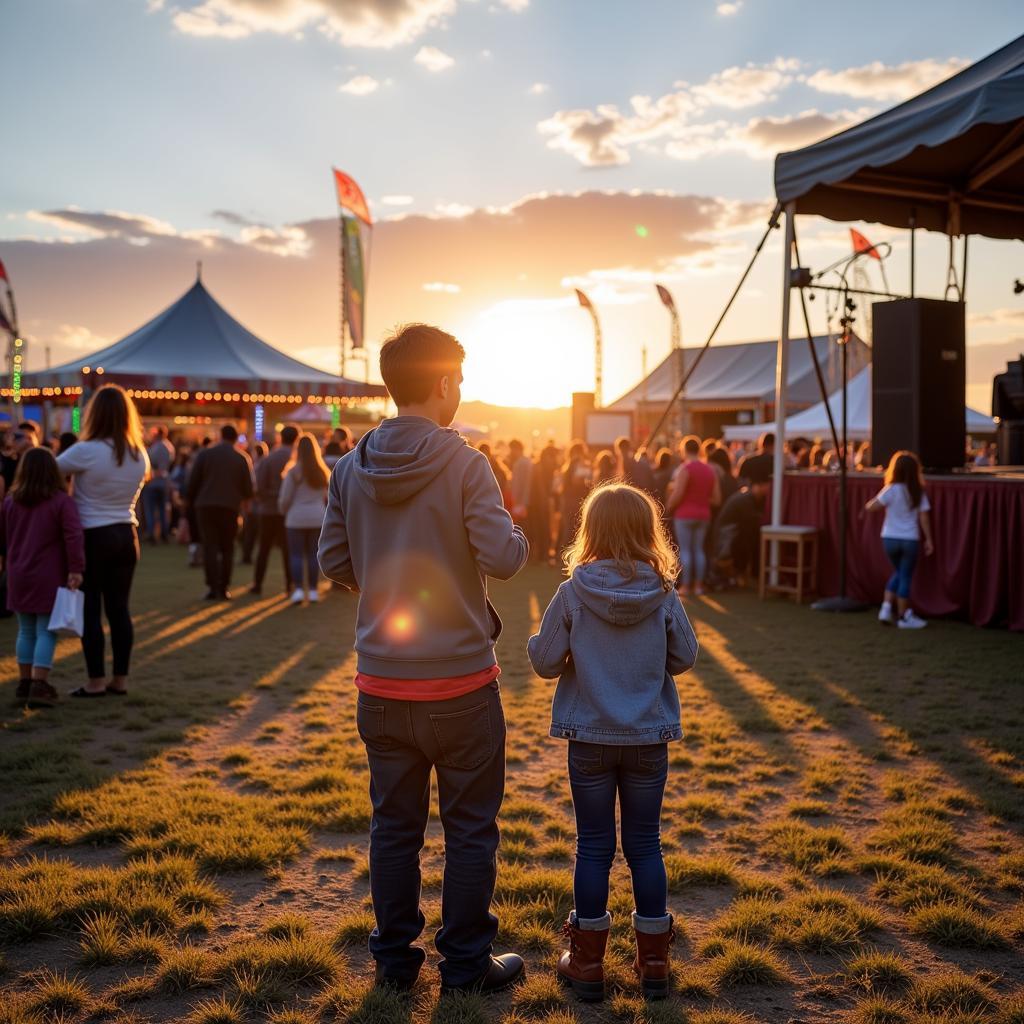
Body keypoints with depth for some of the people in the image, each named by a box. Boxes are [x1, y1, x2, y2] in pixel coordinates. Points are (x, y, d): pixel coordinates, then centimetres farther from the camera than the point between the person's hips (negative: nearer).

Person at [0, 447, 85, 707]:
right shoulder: (62, 501, -10)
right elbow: (73, 536, -19)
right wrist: (76, 569, -17)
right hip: (49, 578, -5)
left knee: (26, 632, 15)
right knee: (46, 632, -1)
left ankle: (24, 683, 19)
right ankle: (39, 686, -5)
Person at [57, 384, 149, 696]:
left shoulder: (85, 451, -15)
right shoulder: (140, 455, 2)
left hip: (93, 537, -5)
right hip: (126, 535, 5)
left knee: (90, 610, 3)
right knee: (119, 608, 10)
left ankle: (96, 682, 7)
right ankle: (120, 679, 15)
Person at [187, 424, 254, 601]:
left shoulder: (205, 453, 2)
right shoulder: (243, 458, 3)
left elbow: (193, 481, 0)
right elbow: (248, 488, 1)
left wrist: (192, 501, 15)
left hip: (206, 505, 0)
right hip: (230, 507, 1)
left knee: (210, 546, 1)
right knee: (227, 548, 11)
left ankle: (212, 587, -8)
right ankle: (224, 588, 7)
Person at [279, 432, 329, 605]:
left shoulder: (293, 471, -8)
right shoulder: (323, 471, 4)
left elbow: (285, 498, -5)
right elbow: (329, 496, 9)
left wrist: (283, 512, 11)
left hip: (296, 518, -3)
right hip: (318, 517, 3)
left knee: (296, 554, 3)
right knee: (313, 554, 9)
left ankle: (298, 589, -5)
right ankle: (313, 590, 10)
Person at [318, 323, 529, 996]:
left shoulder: (351, 468, 0)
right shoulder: (463, 464, -14)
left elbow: (335, 563, 4)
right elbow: (502, 559, -19)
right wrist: (520, 536, 2)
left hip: (382, 681, 5)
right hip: (460, 680, -4)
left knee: (394, 825, 16)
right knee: (470, 829, 10)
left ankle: (395, 959, 27)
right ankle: (466, 965, 21)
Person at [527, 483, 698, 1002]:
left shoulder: (571, 594, -12)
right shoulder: (664, 596, -8)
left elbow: (545, 662, -8)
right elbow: (684, 658, 3)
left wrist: (545, 643, 13)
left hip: (590, 739, -1)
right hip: (649, 740, 1)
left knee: (593, 848, 9)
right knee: (645, 845, 12)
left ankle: (588, 963, 18)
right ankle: (653, 963, 20)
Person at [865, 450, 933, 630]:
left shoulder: (891, 490, -8)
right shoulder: (919, 492, -3)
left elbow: (872, 507, -17)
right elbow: (924, 517, -5)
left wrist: (867, 506, 5)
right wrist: (928, 539, 1)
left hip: (890, 539, 1)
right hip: (910, 540, -1)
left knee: (898, 573, 21)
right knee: (905, 577, 8)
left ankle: (886, 608, 12)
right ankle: (903, 616, 13)